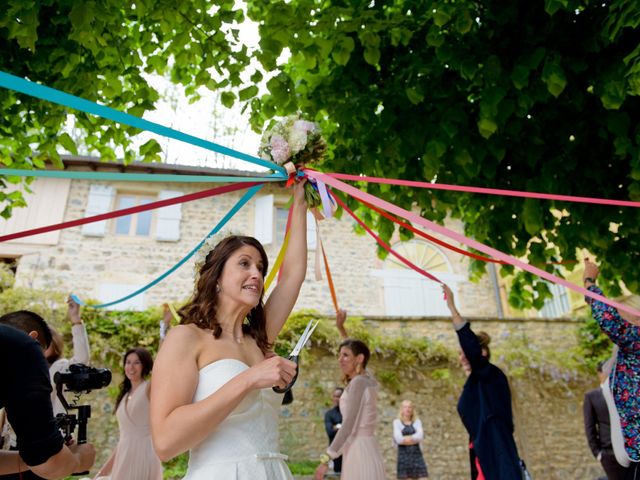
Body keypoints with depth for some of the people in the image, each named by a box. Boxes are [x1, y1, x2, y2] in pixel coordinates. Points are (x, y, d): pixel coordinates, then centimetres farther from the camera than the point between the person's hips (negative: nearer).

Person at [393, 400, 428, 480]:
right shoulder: (397, 422, 3)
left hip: (416, 453, 2)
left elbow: (420, 436, -8)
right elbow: (398, 438, -11)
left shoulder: (417, 421, 9)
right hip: (403, 455, -2)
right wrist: (413, 439, -5)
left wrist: (404, 439, -11)